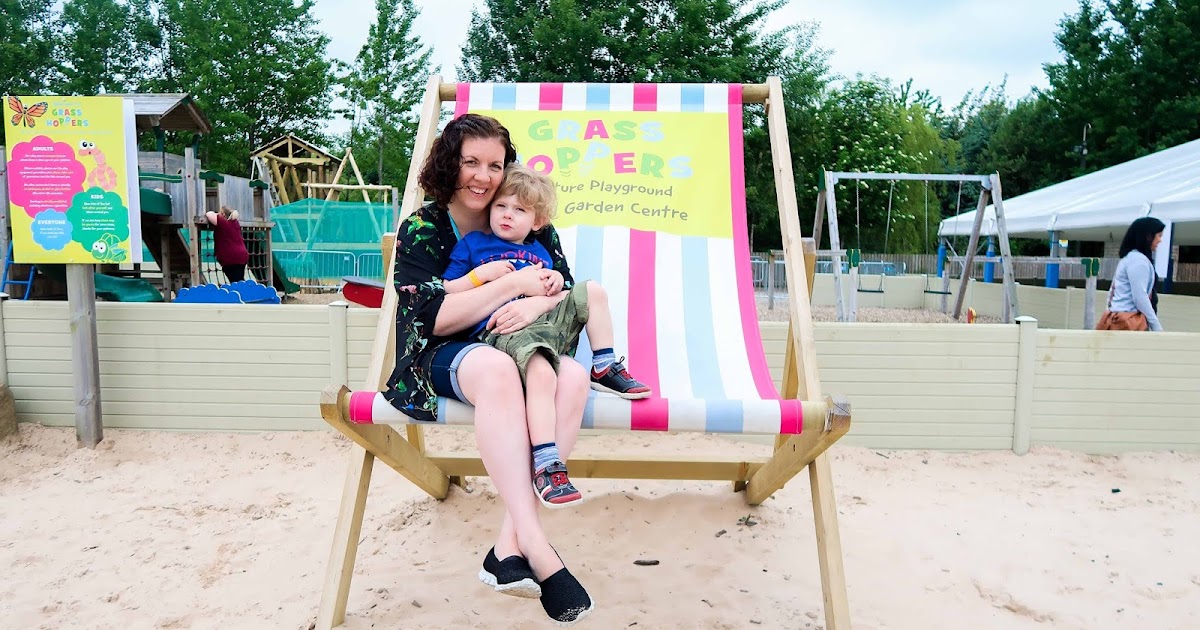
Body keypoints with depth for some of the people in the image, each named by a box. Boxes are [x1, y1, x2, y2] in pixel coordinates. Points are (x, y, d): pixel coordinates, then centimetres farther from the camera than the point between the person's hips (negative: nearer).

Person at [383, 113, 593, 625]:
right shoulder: (422, 228, -2)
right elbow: (433, 318, -13)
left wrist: (539, 303, -20)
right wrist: (513, 285, -17)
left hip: (519, 348, 4)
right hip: (440, 357, -3)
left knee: (573, 377, -30)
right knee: (496, 369, -39)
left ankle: (509, 545, -31)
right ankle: (537, 549, -39)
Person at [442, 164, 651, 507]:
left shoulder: (538, 251, 30)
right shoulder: (472, 244, 17)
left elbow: (556, 297, 32)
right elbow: (445, 293, 9)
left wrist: (557, 283, 9)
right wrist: (483, 274, -3)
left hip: (548, 321, 6)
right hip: (504, 329, -6)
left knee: (592, 291, -5)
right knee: (541, 373, -36)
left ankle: (605, 368, -1)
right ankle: (545, 466, -40)